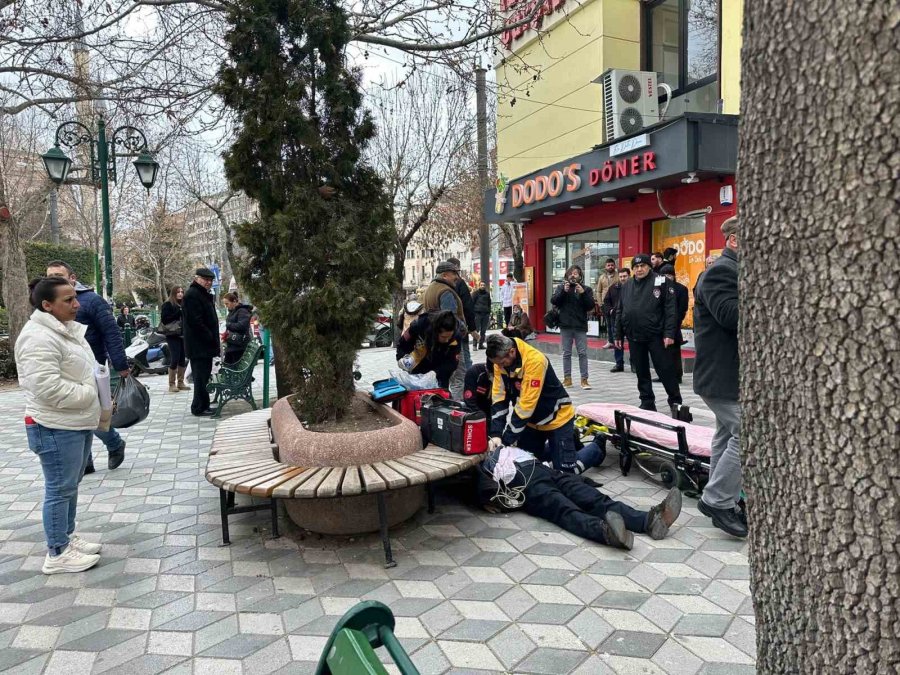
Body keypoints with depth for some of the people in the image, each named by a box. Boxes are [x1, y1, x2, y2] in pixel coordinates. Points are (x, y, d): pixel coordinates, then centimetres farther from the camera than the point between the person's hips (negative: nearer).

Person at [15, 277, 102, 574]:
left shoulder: (67, 330, 12)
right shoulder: (39, 338, -21)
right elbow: (48, 388, -28)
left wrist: (98, 403, 10)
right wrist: (89, 394, -17)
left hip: (78, 423, 10)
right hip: (56, 428, -10)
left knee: (71, 485, 19)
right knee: (60, 489, 0)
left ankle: (68, 537, 33)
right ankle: (57, 554, 12)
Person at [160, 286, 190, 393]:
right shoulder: (167, 305, -3)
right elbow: (164, 320, -11)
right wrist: (177, 314, -19)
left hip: (183, 335, 6)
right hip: (173, 336, -5)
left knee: (183, 359, 7)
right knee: (174, 359, -7)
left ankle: (180, 382, 17)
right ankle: (172, 384, 3)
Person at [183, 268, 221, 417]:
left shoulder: (204, 295, 20)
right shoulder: (192, 295, -13)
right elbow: (195, 321, -21)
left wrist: (214, 340, 14)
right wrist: (211, 338, -18)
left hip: (205, 344, 10)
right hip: (198, 345, -10)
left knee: (204, 375, 13)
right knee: (201, 376, -6)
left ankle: (204, 406, 21)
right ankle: (199, 408, 1)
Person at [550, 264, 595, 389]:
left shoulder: (586, 289, 3)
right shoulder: (561, 287, 6)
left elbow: (591, 306, -5)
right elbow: (553, 301, -5)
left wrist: (583, 293, -16)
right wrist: (563, 291, -17)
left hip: (580, 326, -1)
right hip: (565, 325, 1)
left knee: (582, 353, -1)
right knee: (566, 353, 8)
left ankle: (584, 379, 4)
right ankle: (567, 378, 15)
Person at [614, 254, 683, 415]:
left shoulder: (660, 282, -4)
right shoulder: (626, 286, 12)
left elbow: (670, 309, -9)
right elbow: (620, 312, 15)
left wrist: (669, 333, -16)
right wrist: (618, 335, 12)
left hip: (656, 335, -5)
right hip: (634, 337, 5)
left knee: (665, 370, 1)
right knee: (641, 373, 10)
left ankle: (675, 402, 15)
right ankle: (647, 403, 21)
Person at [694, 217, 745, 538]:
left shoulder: (730, 270, 17)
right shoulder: (721, 271, -15)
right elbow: (731, 314, -28)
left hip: (727, 373, 11)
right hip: (724, 375, -11)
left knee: (728, 434, 16)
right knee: (744, 436, -11)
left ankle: (719, 501, 26)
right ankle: (717, 500, 0)